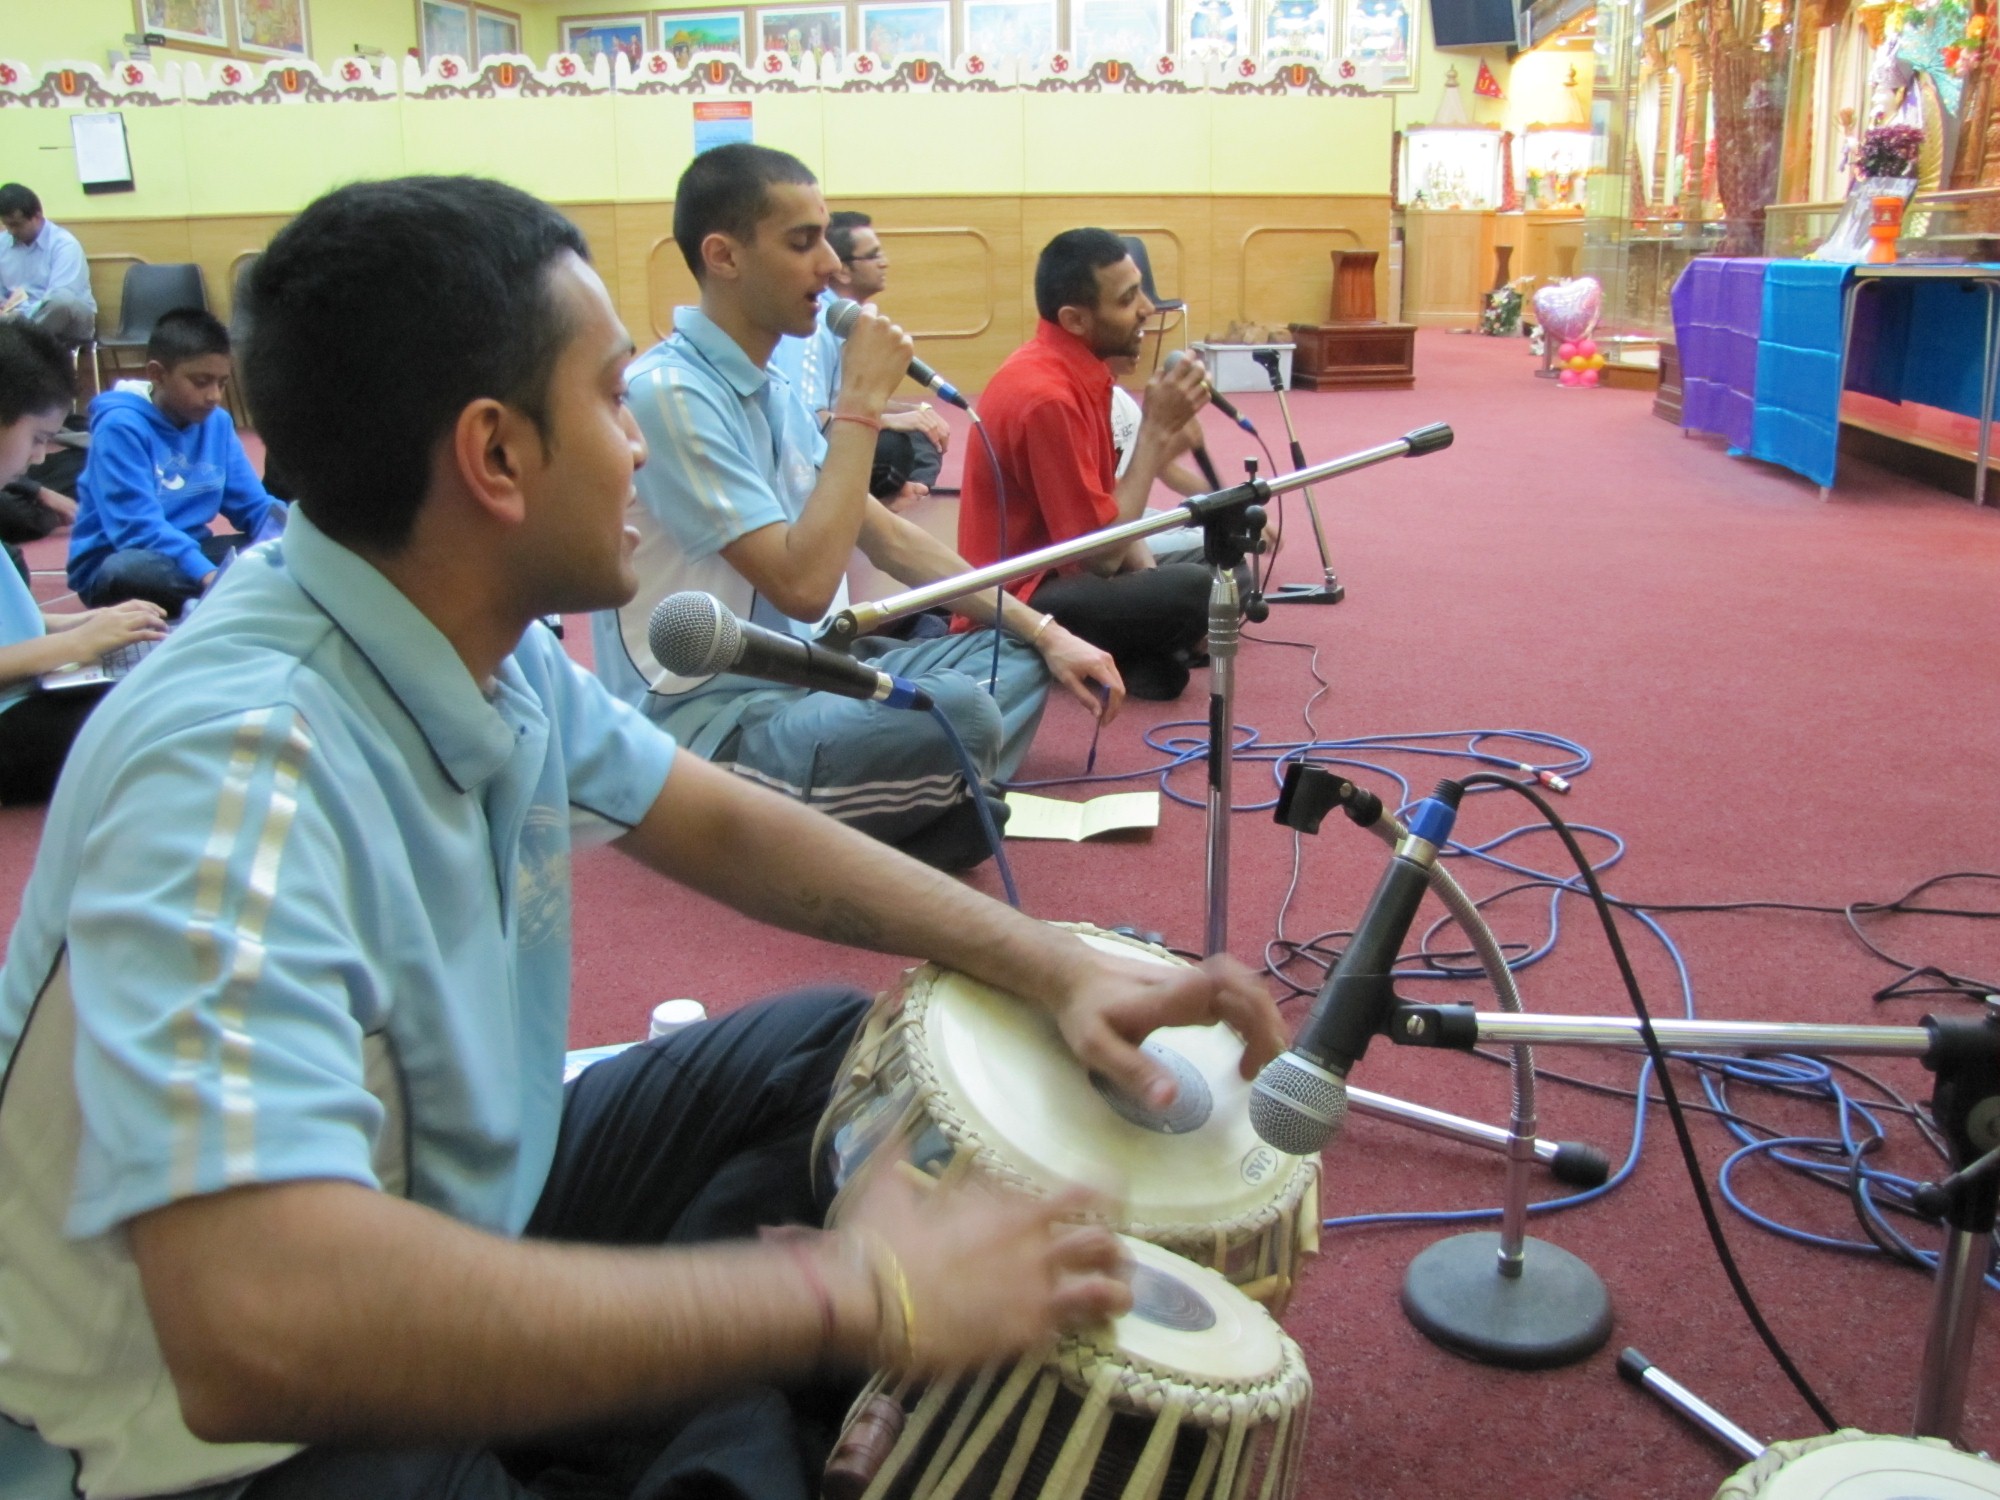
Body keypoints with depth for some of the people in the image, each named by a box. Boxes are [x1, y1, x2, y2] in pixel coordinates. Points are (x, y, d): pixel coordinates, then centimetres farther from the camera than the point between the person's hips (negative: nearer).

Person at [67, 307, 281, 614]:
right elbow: (138, 530, -25)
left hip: (188, 554, 6)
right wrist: (208, 575, -39)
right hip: (112, 562, -6)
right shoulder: (121, 425, -16)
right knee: (130, 569, -40)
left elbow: (254, 505, 4)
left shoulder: (218, 422, 3)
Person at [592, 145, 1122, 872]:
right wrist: (861, 402, -18)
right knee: (959, 715, -31)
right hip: (709, 718, -10)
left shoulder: (771, 389, 10)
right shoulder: (669, 393, -18)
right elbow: (804, 586, -24)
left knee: (1016, 656, 9)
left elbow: (887, 537, 14)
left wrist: (1044, 632, 9)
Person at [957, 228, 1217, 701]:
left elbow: (1105, 503, 13)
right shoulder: (1046, 396, -25)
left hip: (1057, 570, 10)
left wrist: (1148, 571, -5)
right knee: (1196, 591, -28)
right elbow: (1101, 553, -24)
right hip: (1020, 601, -10)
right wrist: (1156, 429, -21)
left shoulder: (1078, 367, 5)